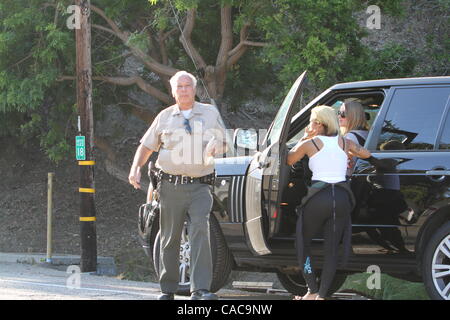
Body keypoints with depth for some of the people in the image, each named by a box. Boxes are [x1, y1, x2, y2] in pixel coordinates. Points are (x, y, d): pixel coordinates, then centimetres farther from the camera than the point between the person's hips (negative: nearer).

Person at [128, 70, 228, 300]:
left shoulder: (210, 113, 10)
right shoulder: (165, 117, 12)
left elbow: (223, 144, 16)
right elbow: (146, 146, 17)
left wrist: (216, 146, -8)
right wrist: (135, 169, 1)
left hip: (199, 186, -1)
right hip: (170, 185, 1)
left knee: (200, 231, -19)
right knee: (170, 238, 5)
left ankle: (200, 289, -25)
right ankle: (167, 290, 16)